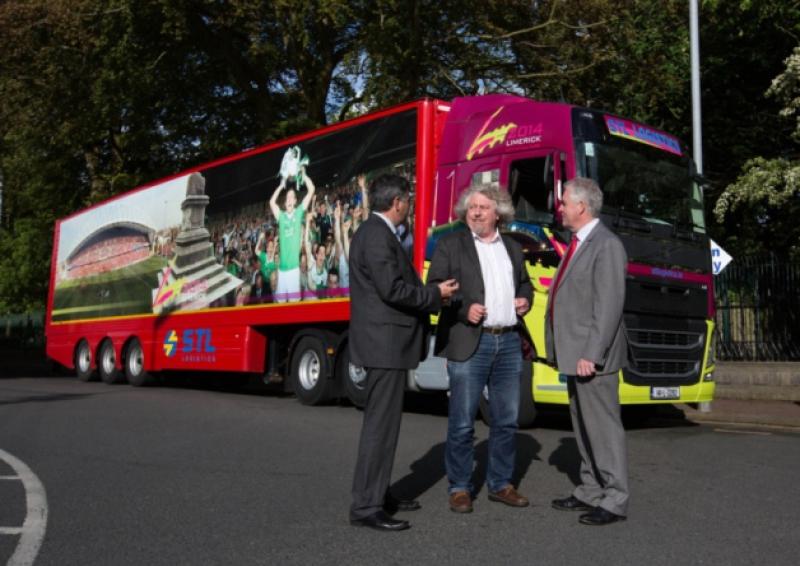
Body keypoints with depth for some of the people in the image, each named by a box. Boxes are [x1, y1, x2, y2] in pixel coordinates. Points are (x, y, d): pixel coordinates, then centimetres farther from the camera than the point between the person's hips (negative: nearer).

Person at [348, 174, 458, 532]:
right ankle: (365, 507, 1)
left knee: (384, 422, 17)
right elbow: (392, 290, -22)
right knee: (381, 424, -6)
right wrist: (435, 294, -11)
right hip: (385, 343, -11)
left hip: (386, 342, 11)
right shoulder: (377, 235, -16)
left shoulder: (374, 232, 17)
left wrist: (430, 293, 9)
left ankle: (377, 494, 28)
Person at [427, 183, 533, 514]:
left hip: (509, 342, 5)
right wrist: (465, 308, -18)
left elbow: (525, 283, 26)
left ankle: (500, 484, 25)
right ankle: (459, 488, 13)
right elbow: (435, 288, -4)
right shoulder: (450, 245, 2)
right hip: (469, 343, -5)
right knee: (462, 422, 0)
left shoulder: (512, 248, 16)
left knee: (506, 420, 11)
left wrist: (525, 300, 4)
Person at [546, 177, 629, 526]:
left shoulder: (606, 245, -14)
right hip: (574, 355, 10)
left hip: (592, 358, -10)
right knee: (583, 427, 16)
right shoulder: (577, 243, 15)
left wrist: (591, 355, -22)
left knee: (603, 427, -2)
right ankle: (590, 492, 28)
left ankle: (614, 501, 8)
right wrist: (563, 350, 14)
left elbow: (609, 307, -20)